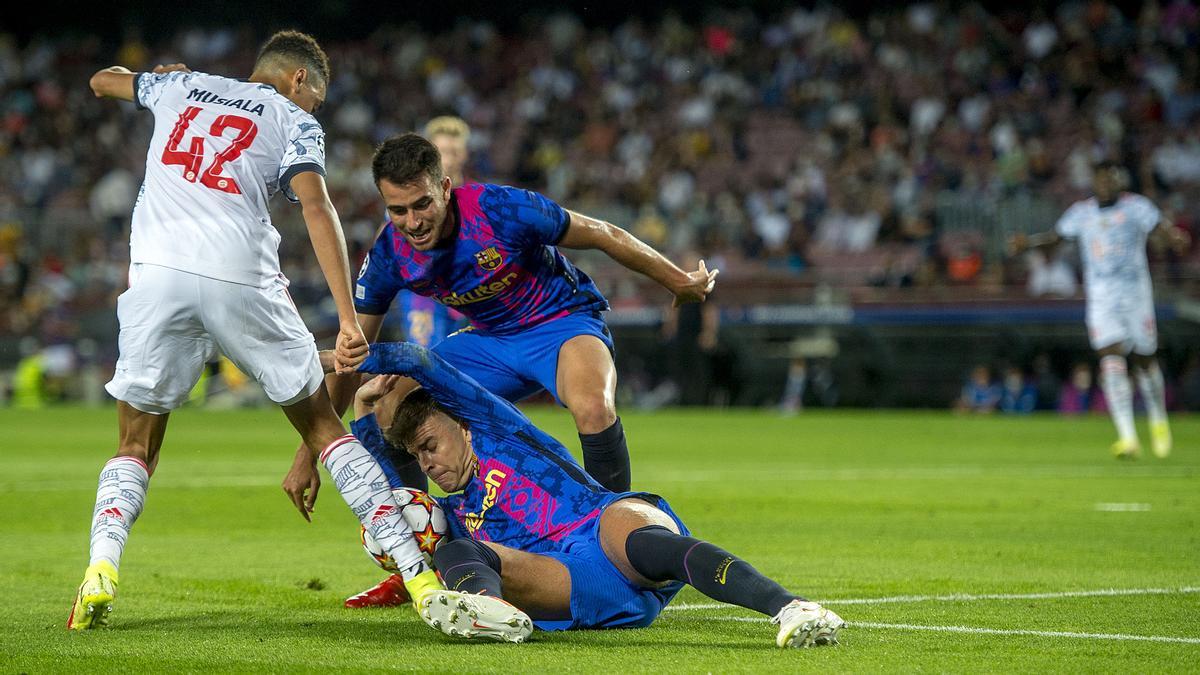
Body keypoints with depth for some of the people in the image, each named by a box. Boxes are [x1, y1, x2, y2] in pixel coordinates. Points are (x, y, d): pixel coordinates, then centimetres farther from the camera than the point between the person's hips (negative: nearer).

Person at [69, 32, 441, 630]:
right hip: (241, 280, -2)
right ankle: (416, 573, 6)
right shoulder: (293, 121, 14)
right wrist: (348, 321, -10)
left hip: (156, 273, 2)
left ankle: (101, 568, -13)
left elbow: (102, 80, 45)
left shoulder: (181, 86, 25)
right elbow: (315, 207, -4)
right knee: (322, 423, 13)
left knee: (137, 445, 15)